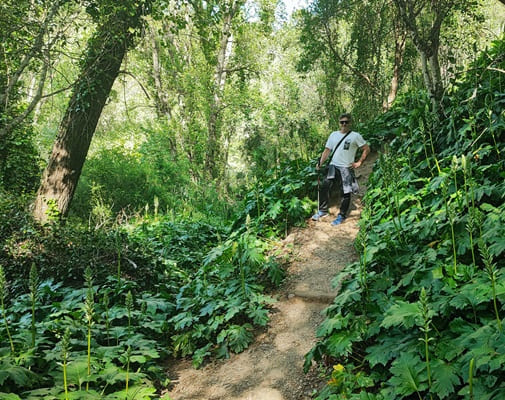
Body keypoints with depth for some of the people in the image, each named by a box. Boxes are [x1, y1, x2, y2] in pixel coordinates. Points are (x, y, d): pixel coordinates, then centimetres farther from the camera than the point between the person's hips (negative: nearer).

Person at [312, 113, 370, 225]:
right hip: (333, 166, 4)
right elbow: (327, 150, 11)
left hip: (346, 168, -3)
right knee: (324, 187, -7)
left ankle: (342, 216, 14)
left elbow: (367, 149, 2)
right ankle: (323, 211, 7)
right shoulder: (333, 134, 11)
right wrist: (320, 163, -2)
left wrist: (359, 162, -2)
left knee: (346, 193, 1)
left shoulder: (355, 136, -1)